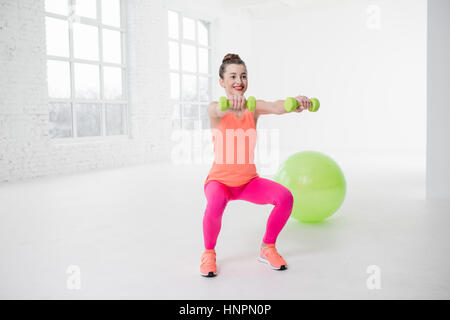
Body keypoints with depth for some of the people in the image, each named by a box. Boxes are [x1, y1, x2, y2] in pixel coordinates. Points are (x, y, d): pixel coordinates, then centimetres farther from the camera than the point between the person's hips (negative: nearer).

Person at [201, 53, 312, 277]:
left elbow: (276, 107, -25)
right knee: (215, 205, -36)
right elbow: (217, 110, -37)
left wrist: (295, 102, -50)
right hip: (220, 180, -3)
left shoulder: (254, 107, -3)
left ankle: (267, 248, 2)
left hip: (249, 181, 3)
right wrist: (228, 103, -63)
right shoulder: (215, 110, -11)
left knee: (285, 197, -22)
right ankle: (209, 252, -6)